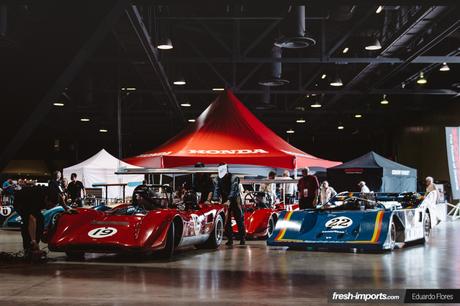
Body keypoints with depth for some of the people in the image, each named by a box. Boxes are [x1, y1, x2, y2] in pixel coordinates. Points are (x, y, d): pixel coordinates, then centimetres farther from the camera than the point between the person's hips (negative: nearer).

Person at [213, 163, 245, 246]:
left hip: (235, 200, -4)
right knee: (226, 221, 0)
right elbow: (216, 189, -8)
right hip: (225, 202, 4)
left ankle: (242, 239, 2)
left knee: (240, 220, -4)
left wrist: (229, 201, -39)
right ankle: (230, 239, 5)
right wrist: (215, 200, -25)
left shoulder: (233, 178, -15)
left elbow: (233, 190, -26)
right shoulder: (219, 179, 1)